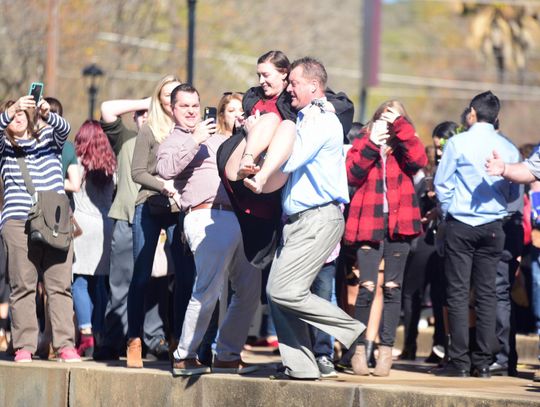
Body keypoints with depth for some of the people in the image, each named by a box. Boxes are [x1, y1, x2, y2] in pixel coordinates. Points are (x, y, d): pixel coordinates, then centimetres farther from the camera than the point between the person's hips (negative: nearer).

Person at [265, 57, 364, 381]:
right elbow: (287, 162, 19)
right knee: (277, 293, 3)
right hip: (297, 219, 10)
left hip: (319, 219, -10)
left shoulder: (323, 121, -11)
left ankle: (353, 330, -4)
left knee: (285, 291, -15)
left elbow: (289, 162, -17)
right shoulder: (304, 120, 20)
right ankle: (300, 367, 5)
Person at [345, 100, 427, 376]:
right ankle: (359, 348, 0)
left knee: (392, 287, 2)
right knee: (367, 286, -10)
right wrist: (372, 144, -12)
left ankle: (386, 350, 7)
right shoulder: (361, 145, 11)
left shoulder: (404, 148, 11)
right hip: (369, 224, -1)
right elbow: (352, 175, -6)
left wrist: (400, 125, -12)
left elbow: (419, 160, -12)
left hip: (398, 226, 1)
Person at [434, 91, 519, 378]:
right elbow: (513, 192, 10)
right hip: (493, 228, 3)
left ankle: (459, 361, -5)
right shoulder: (507, 148, 3)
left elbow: (442, 183, -3)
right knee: (486, 294, 7)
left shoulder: (458, 143, -7)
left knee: (458, 293, -1)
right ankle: (483, 362, 6)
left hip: (461, 225, -3)